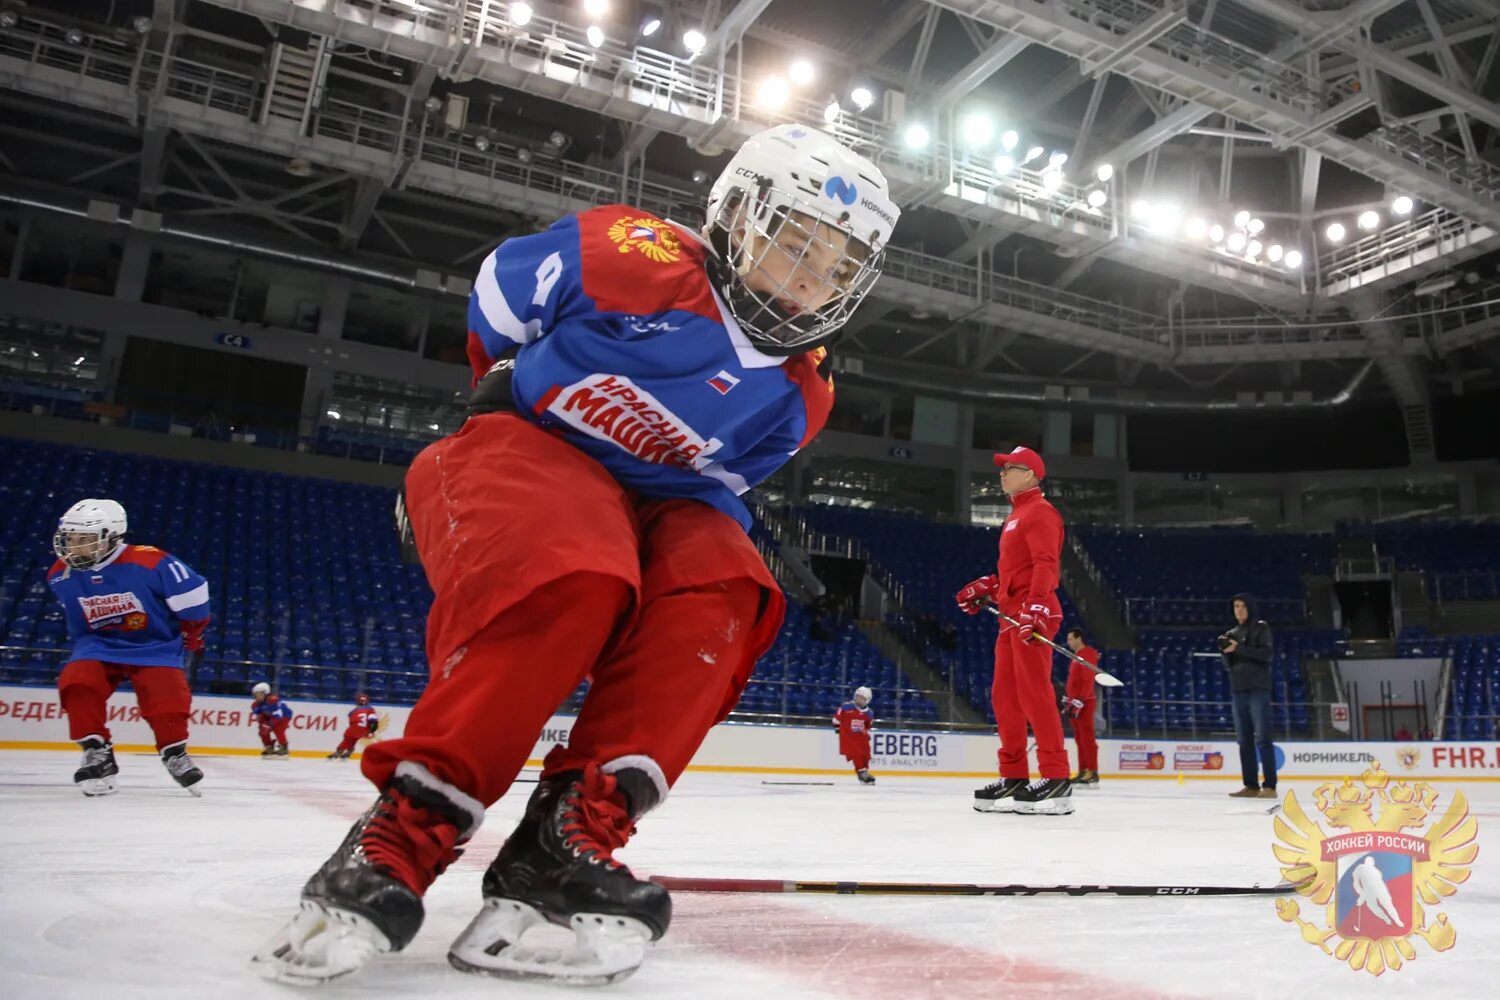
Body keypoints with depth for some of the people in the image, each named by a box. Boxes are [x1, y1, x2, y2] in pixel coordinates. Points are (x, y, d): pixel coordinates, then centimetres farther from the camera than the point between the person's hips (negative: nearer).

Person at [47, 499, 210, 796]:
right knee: (77, 682, -25)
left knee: (167, 697, -22)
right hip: (98, 645, 4)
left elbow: (192, 589, -12)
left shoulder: (149, 562, -24)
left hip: (154, 645, -3)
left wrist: (192, 630, -1)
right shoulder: (60, 575, -6)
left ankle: (174, 753, 4)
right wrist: (81, 642, 21)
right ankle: (97, 752, -11)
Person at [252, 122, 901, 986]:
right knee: (569, 579, -37)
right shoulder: (637, 258, -15)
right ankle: (400, 836, -28)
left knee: (720, 582, -28)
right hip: (521, 454, -4)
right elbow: (499, 287, 0)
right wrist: (508, 390, 10)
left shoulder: (800, 398, 1)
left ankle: (565, 842, -30)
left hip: (641, 501, 5)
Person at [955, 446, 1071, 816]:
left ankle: (1055, 778, -10)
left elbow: (1045, 564, -19)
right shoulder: (1016, 516, 24)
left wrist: (1033, 607, -29)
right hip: (1012, 615, 10)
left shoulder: (1039, 512, -6)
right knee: (1005, 696, 9)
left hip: (1033, 615, -10)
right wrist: (985, 588, 19)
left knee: (1033, 694, -13)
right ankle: (1014, 777, 14)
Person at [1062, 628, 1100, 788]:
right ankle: (1083, 772, 13)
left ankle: (1092, 774, -14)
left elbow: (1088, 681, -19)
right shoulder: (1076, 656, 19)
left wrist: (1079, 701, -22)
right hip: (1075, 702, 10)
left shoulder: (1087, 654, -12)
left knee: (1086, 737, -12)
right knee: (1080, 739, 10)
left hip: (1084, 703, -10)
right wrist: (1067, 699, 22)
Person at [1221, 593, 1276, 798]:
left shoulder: (1261, 628, 1)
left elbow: (1266, 654, -13)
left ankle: (1269, 786, -8)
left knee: (1262, 739, -8)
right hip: (1238, 691, 6)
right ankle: (1251, 785, 7)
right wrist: (1224, 651, -4)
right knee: (1244, 740, 4)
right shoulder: (1232, 633, 16)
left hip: (1258, 689, -6)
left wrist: (1239, 648, -18)